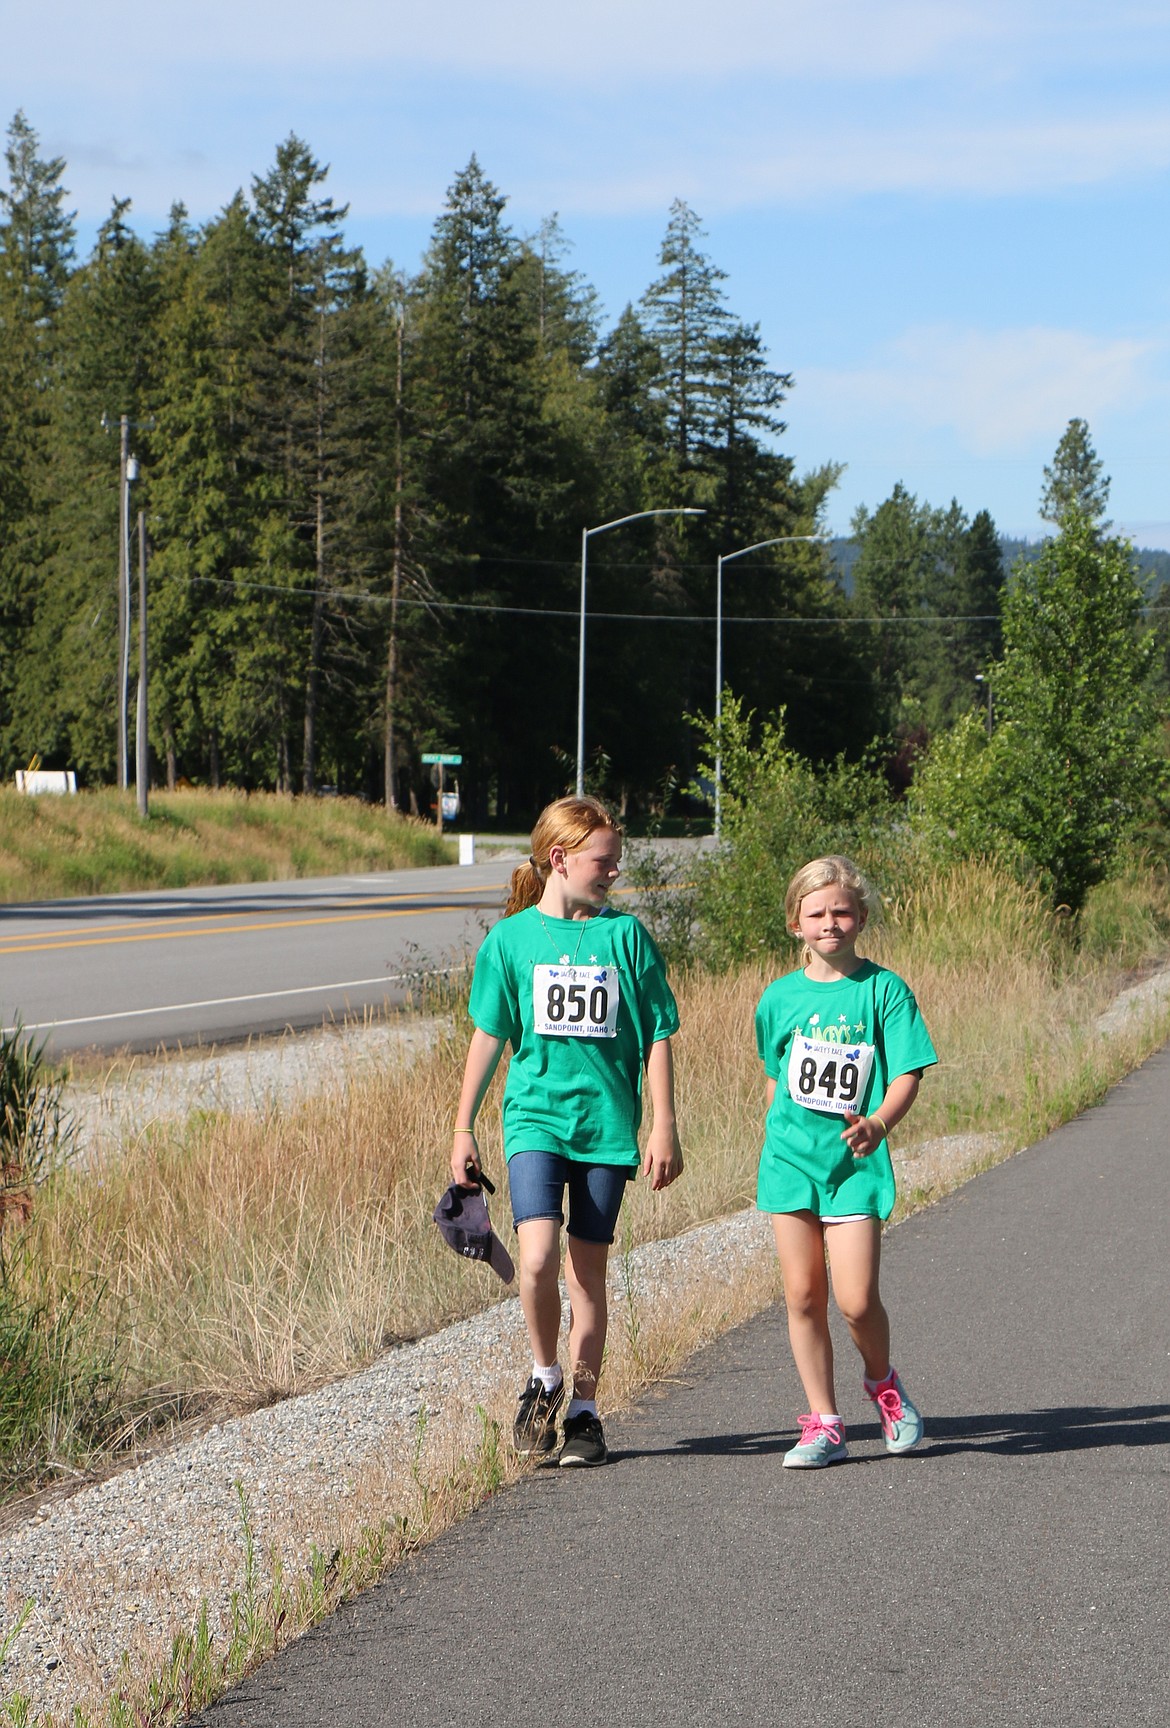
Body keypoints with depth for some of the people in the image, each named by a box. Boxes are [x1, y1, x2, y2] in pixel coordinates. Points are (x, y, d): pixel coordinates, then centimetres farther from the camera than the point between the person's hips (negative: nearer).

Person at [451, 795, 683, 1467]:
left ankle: (584, 1408, 16)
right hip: (535, 1116, -1)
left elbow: (657, 1037, 5)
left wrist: (665, 1127, 0)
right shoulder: (512, 938, 3)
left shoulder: (627, 935, 3)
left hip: (607, 1122, 1)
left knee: (588, 1268, 5)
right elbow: (488, 1038, 8)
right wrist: (464, 1128, 8)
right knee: (537, 1257, -17)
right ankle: (545, 1376, 6)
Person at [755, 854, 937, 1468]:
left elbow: (907, 1074, -7)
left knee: (856, 1299, -9)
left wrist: (878, 1123, -25)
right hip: (790, 1158, 3)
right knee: (802, 1296, 2)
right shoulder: (781, 997, 7)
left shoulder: (884, 990, -2)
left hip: (855, 1162, -3)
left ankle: (883, 1382, 21)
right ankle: (823, 1423, 11)